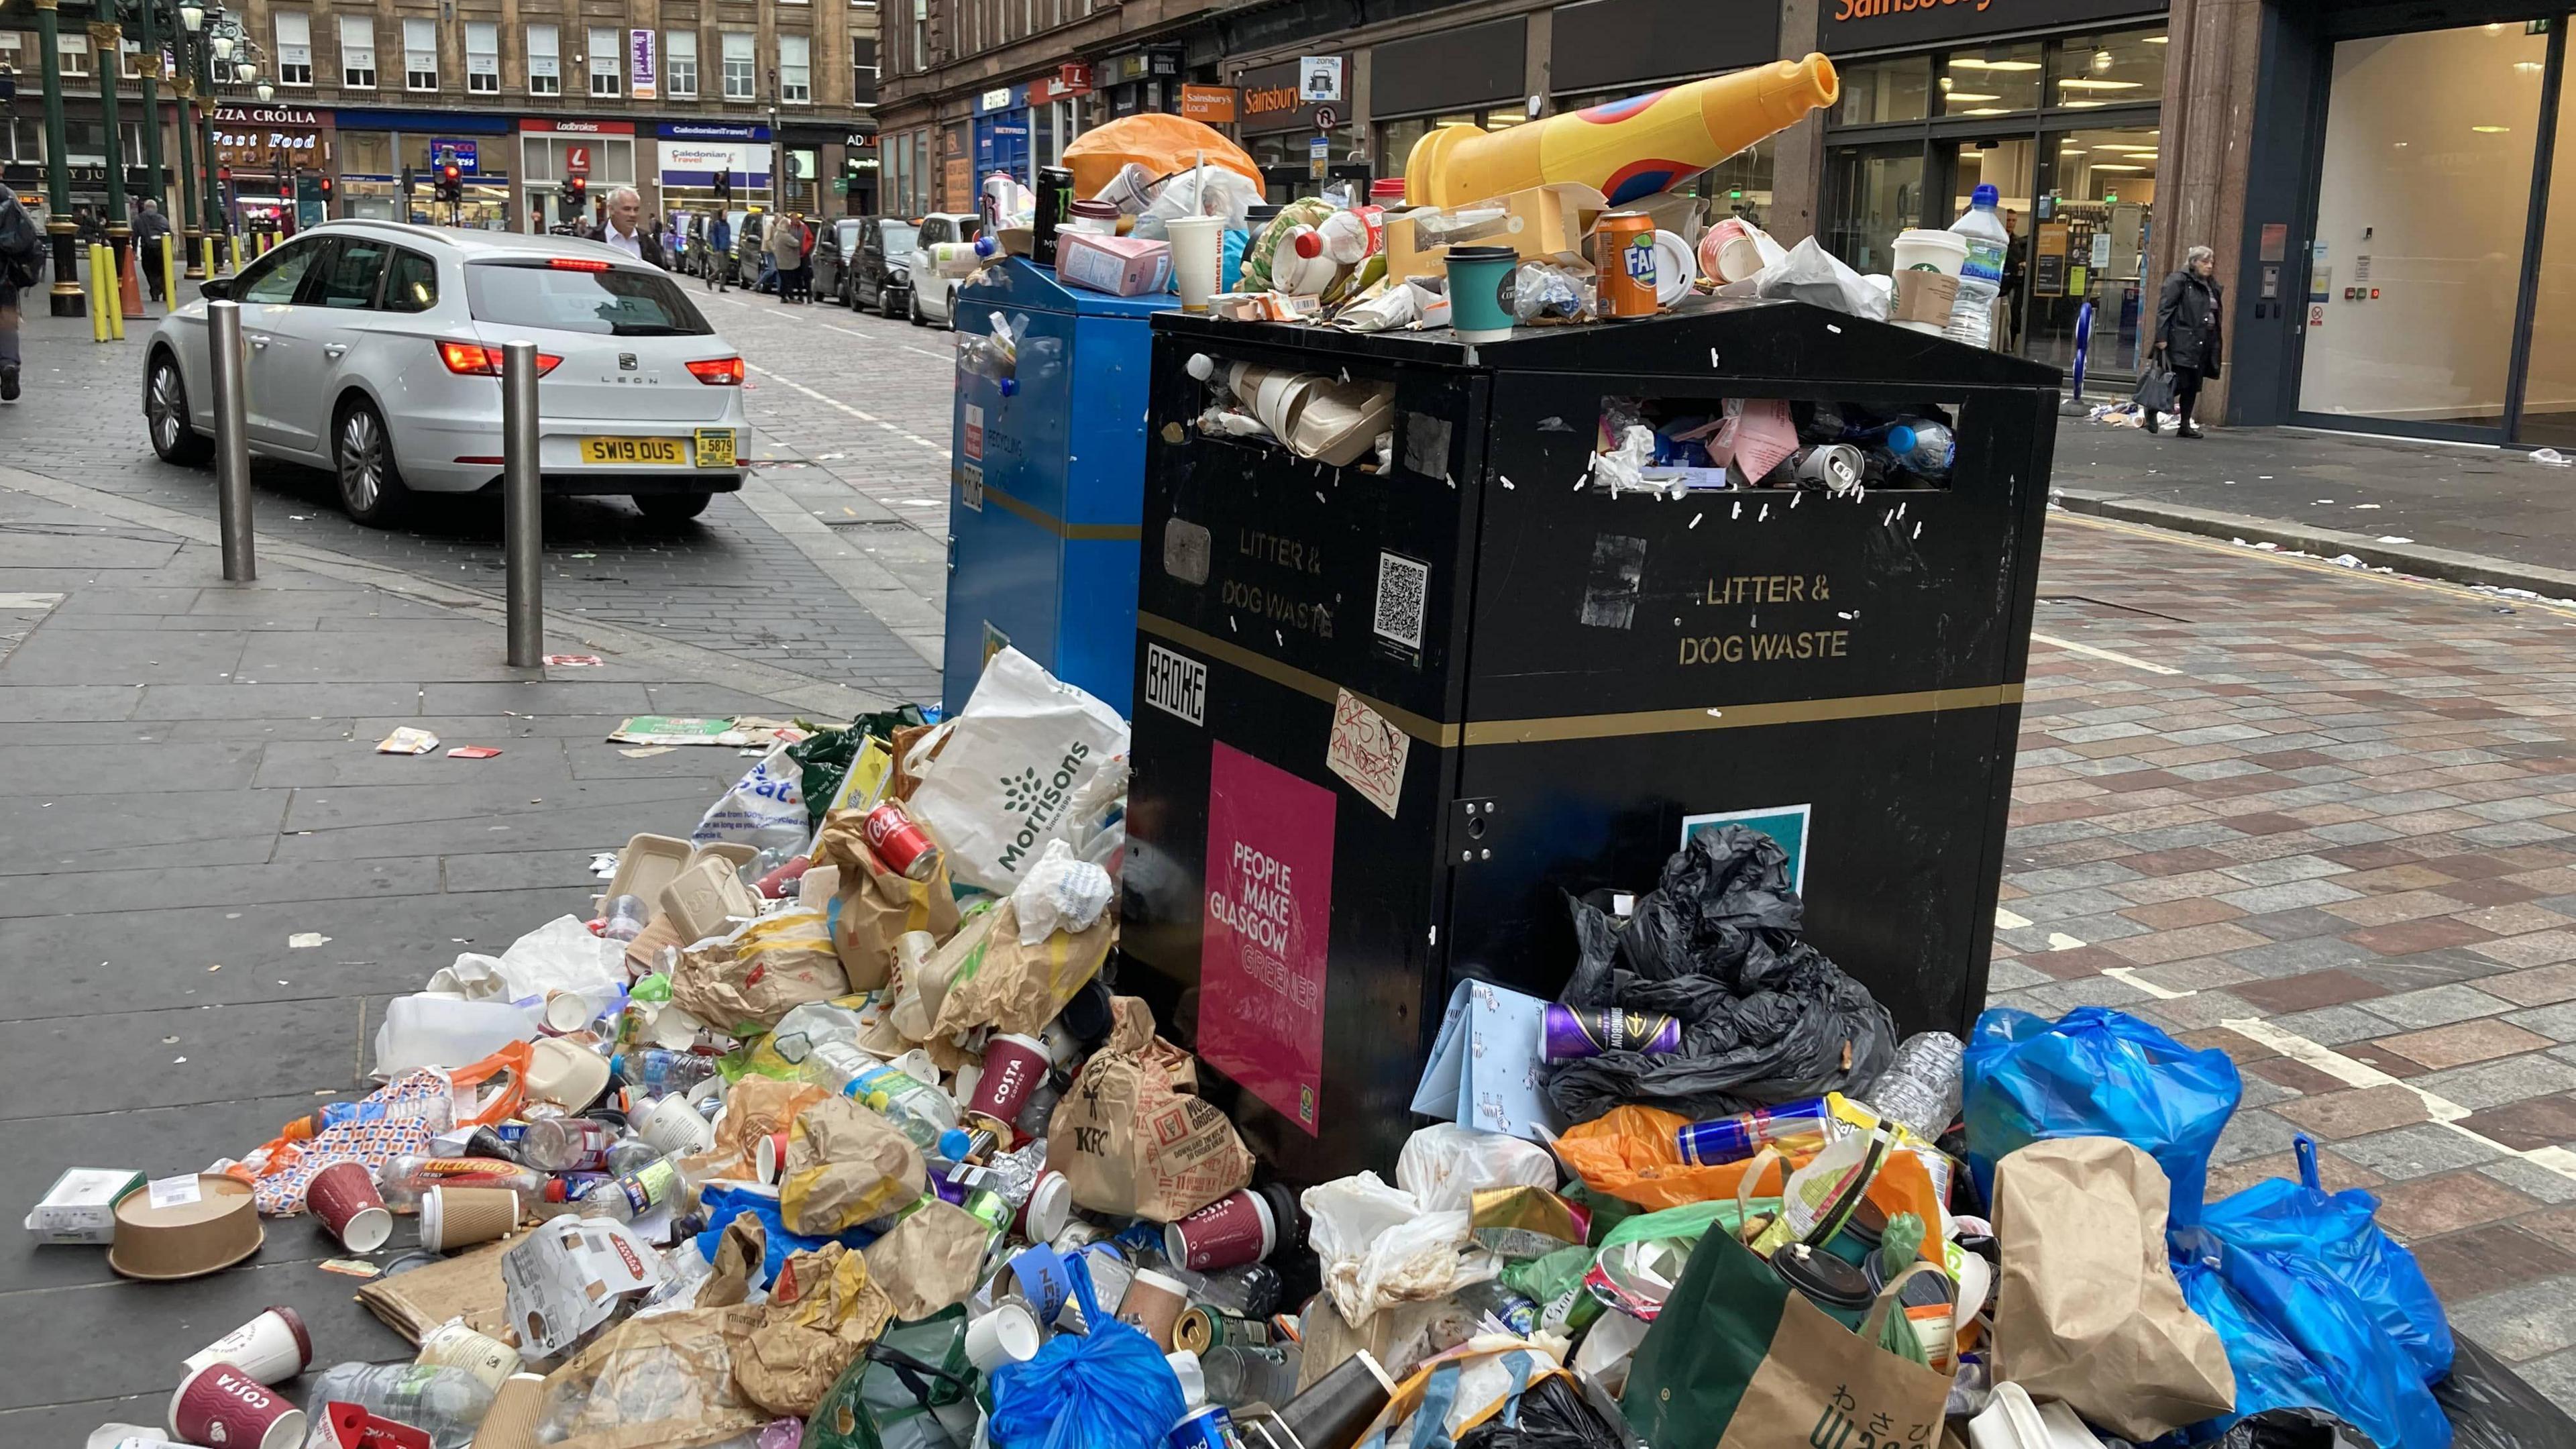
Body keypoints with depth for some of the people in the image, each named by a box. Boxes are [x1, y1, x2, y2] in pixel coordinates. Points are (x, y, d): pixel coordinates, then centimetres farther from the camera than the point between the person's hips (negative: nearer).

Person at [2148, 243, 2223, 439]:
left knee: (2194, 386, 7)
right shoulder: (2179, 281, -5)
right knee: (2180, 382, -13)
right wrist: (2162, 337, -19)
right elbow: (2164, 309, -11)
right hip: (2181, 342, -8)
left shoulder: (2212, 287, 18)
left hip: (2202, 343, 8)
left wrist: (2215, 346, 16)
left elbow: (2215, 316, 21)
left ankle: (2185, 425, 12)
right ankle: (2152, 410, 5)